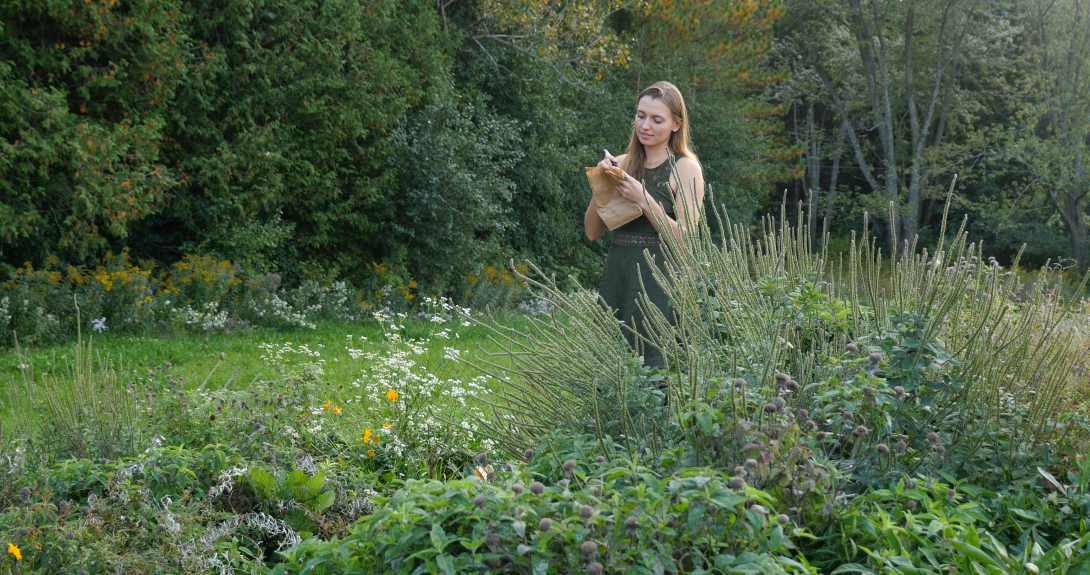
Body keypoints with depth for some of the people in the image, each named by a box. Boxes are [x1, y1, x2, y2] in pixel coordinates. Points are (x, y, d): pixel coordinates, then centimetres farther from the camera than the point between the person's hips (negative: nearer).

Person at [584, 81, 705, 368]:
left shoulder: (686, 168, -2)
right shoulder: (620, 165, 11)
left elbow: (685, 241, -10)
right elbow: (593, 232, 8)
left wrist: (643, 200, -17)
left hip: (661, 281, -4)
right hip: (617, 277, 5)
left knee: (654, 365, -8)